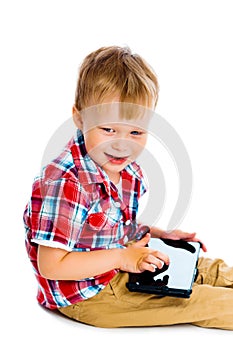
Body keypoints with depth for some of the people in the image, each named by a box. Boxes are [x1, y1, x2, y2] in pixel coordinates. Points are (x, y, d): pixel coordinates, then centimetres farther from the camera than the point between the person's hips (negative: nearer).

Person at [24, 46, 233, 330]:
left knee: (209, 268, 12)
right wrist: (122, 257, -26)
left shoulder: (128, 171, -2)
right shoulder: (65, 182, -31)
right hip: (84, 294, -8)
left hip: (122, 264, 9)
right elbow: (51, 265, -29)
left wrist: (158, 235, 0)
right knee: (188, 300, -9)